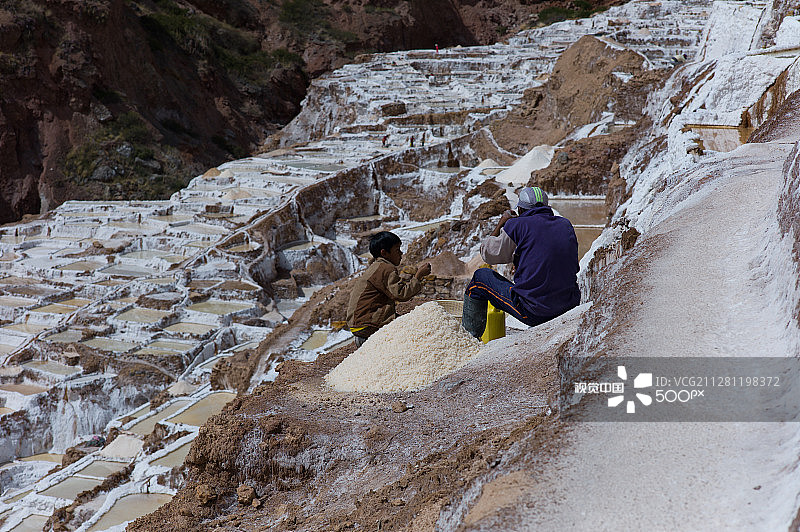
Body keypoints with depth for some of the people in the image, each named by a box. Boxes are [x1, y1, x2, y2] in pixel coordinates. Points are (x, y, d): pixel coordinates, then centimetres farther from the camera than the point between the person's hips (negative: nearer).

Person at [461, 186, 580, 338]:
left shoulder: (517, 225, -8)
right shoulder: (565, 224, 9)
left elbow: (488, 253, 4)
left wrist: (502, 223, 18)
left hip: (533, 313, -5)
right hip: (570, 308, 5)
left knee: (480, 276, 14)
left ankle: (469, 334, 25)